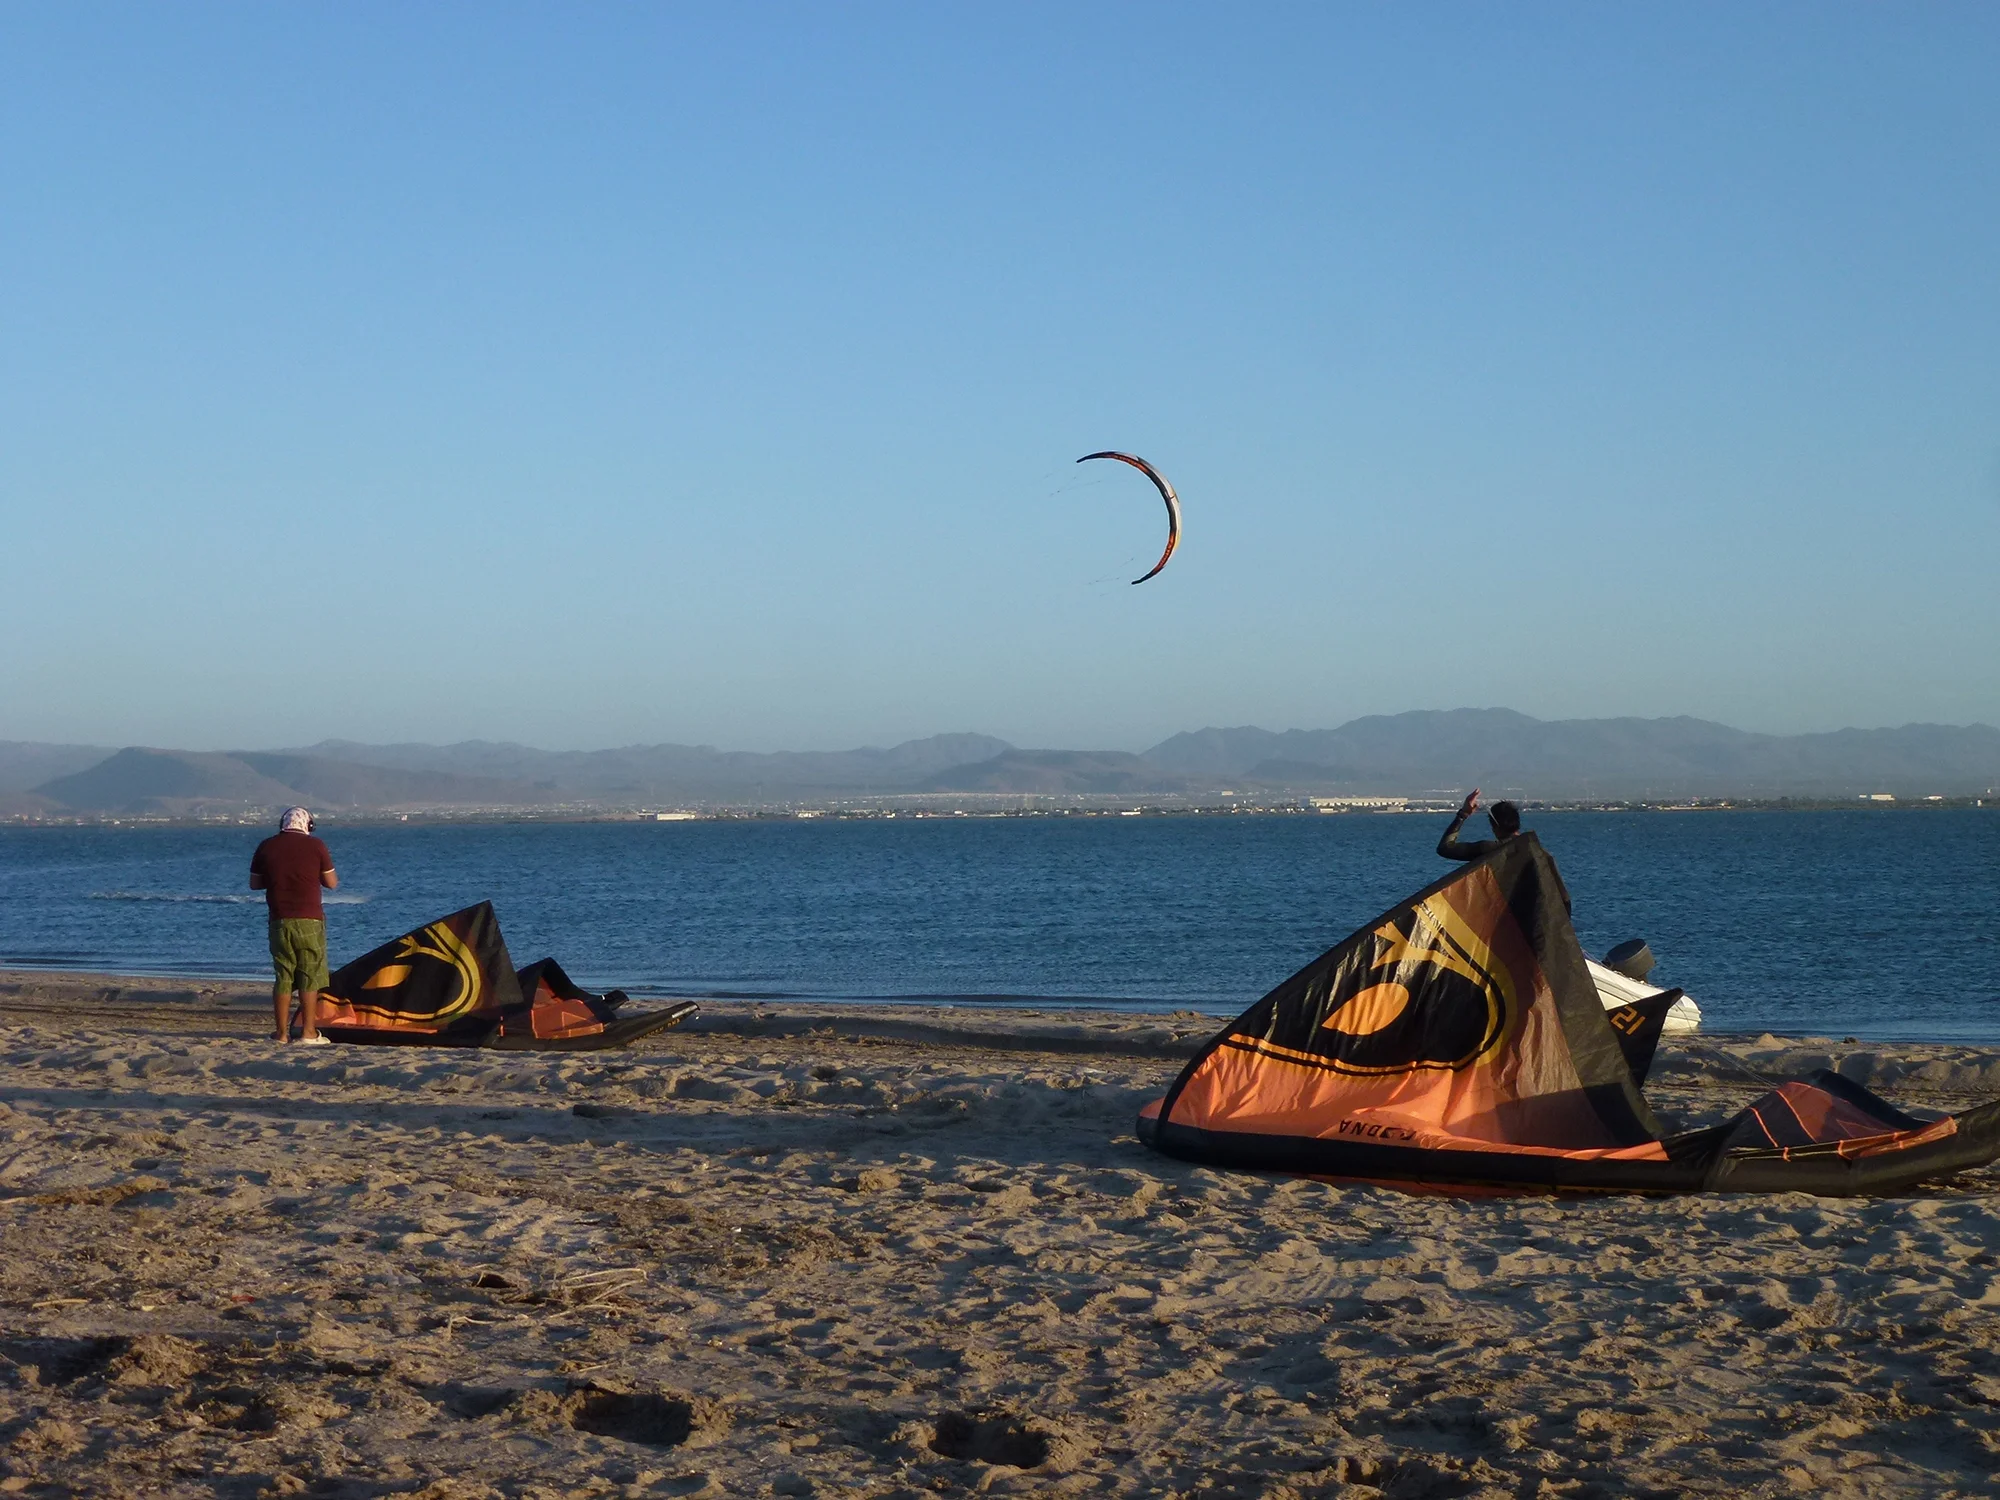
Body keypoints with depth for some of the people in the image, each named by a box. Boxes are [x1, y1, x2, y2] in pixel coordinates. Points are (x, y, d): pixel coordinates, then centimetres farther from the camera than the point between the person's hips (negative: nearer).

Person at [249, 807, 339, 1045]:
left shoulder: (266, 847, 4)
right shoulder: (316, 846, -3)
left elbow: (254, 883, 13)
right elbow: (332, 883, 2)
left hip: (279, 921, 3)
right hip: (309, 920, -3)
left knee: (283, 975, 8)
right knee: (310, 976, 3)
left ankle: (282, 1033, 7)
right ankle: (308, 1032, 1)